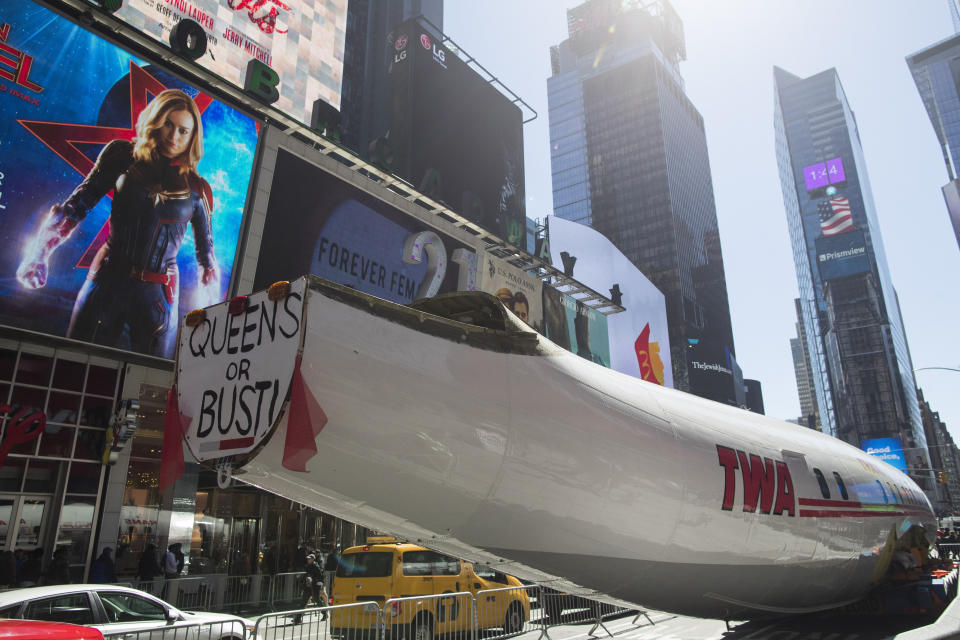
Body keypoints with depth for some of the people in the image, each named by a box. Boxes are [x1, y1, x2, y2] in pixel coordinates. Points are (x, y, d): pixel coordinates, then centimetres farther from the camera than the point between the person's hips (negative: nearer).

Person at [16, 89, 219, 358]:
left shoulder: (196, 189, 2)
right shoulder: (123, 156, 4)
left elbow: (206, 254, 7)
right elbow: (76, 205, 3)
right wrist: (39, 253, -9)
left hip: (158, 295, -1)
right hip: (107, 282, 1)